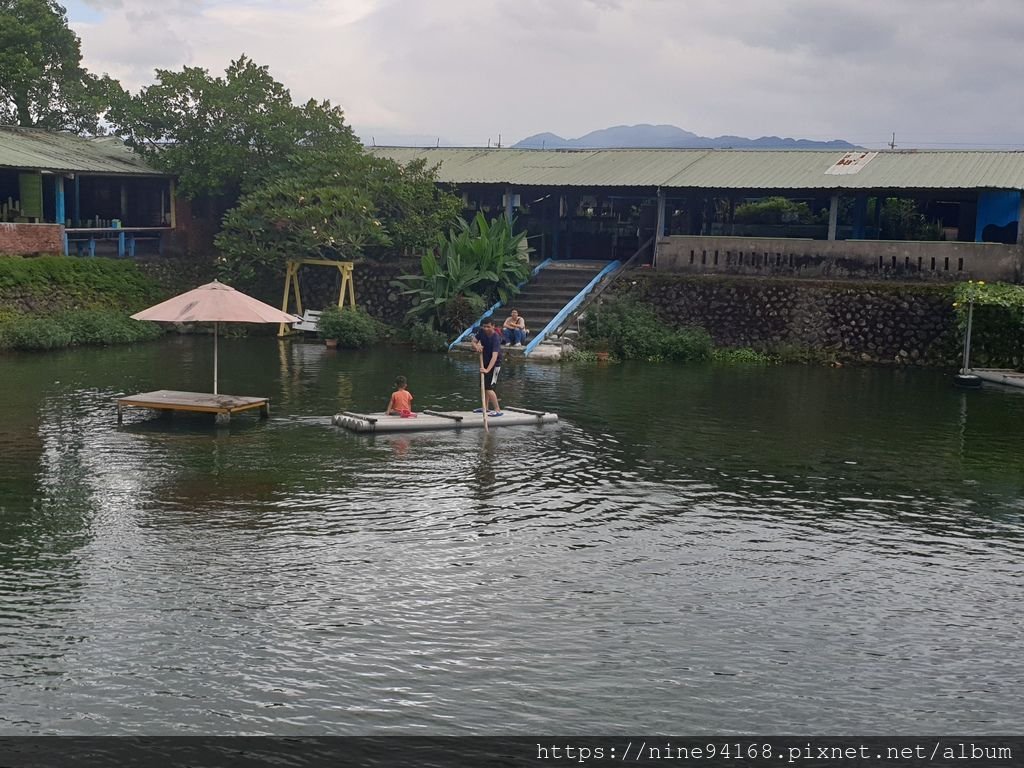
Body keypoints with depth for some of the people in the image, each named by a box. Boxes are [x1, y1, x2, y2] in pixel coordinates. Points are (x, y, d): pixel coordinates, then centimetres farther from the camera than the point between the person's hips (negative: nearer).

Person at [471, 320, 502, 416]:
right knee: (483, 385, 17)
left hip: (494, 364, -8)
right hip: (485, 362, 8)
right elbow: (474, 342, -4)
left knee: (488, 387, -13)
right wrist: (476, 346, -29)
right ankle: (486, 407, 32)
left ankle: (497, 410, -10)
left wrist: (487, 370, -48)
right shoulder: (481, 331, -10)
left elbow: (494, 356, -38)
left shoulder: (496, 338, -30)